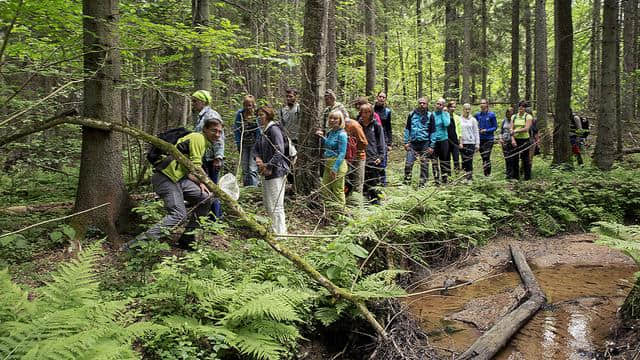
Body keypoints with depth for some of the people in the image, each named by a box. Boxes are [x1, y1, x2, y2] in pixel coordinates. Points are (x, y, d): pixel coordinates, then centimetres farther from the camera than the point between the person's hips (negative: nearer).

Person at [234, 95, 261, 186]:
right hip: (244, 144, 4)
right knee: (244, 169, 11)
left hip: (254, 144, -4)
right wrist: (238, 144, -1)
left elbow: (260, 131, -6)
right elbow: (236, 130, 5)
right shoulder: (240, 114, -1)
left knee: (252, 169, -11)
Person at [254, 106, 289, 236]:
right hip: (267, 172, 10)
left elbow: (279, 152, -20)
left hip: (276, 172, -10)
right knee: (266, 202, 18)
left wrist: (269, 167, -19)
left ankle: (280, 233, 0)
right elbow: (256, 147, 24)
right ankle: (276, 228, 30)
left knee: (276, 205, -6)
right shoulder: (264, 131, 16)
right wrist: (258, 158, 3)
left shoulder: (274, 129, -13)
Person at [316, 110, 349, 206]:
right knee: (325, 190, 15)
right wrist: (322, 137, 9)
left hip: (337, 165, -9)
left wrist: (335, 168, -21)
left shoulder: (341, 134, -14)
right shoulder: (330, 132, 11)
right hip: (328, 164, 9)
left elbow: (342, 153, -17)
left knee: (338, 191, 0)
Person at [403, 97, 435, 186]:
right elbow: (407, 129, 12)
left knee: (424, 165, 2)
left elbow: (432, 131, 5)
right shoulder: (412, 114, 7)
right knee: (408, 163, -7)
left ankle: (423, 184, 11)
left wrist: (431, 146, -1)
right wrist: (406, 142, 3)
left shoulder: (429, 116, 4)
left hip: (425, 143, -1)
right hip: (413, 143, 1)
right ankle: (406, 183, 1)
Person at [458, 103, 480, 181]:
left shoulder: (473, 120, 7)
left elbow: (476, 132, 7)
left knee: (469, 160, -4)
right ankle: (465, 176, 6)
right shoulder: (459, 119, 4)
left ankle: (470, 177, 0)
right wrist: (459, 142, -4)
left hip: (471, 142, 0)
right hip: (462, 143, 0)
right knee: (464, 160, 0)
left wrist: (477, 144, 2)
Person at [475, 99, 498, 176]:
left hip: (489, 139, -4)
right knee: (483, 157, 8)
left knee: (486, 157, -11)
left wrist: (486, 130, -13)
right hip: (480, 139, 4)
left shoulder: (491, 114, -5)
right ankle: (485, 174, 16)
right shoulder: (477, 114, 6)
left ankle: (488, 174, -5)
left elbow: (495, 127, -2)